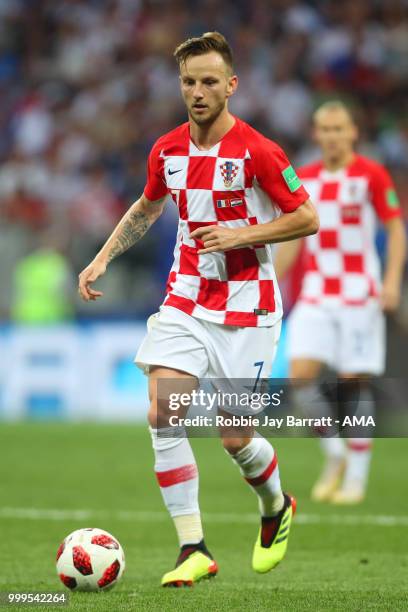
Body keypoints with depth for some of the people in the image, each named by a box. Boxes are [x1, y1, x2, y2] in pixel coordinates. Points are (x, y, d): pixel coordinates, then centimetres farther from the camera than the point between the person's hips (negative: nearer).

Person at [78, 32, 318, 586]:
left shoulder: (257, 152, -13)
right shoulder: (167, 151, 3)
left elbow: (308, 218, -9)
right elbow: (146, 208, 23)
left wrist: (240, 235, -18)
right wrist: (102, 259, 14)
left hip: (246, 309, -4)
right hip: (185, 301, 4)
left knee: (236, 438, -1)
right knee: (162, 413, -14)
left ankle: (277, 508, 33)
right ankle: (194, 550, -8)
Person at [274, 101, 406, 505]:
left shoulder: (372, 175, -3)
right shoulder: (303, 180, 10)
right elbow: (291, 239, 17)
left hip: (358, 295, -4)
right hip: (315, 295, 4)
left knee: (355, 381, -4)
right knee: (301, 375, -11)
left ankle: (357, 475, 6)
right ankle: (334, 455, 8)